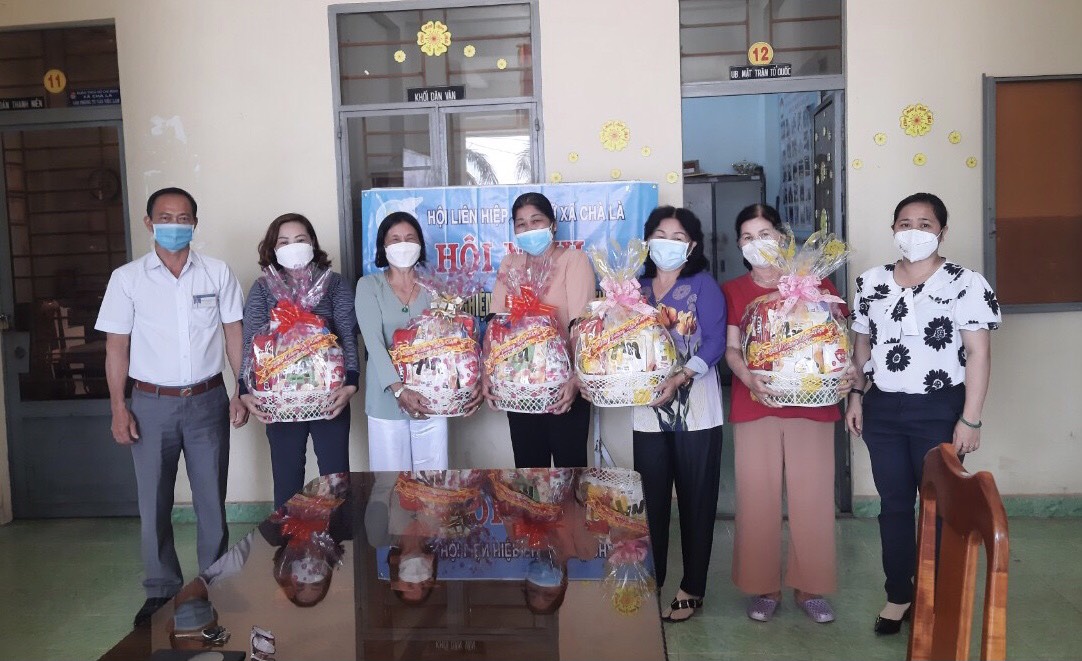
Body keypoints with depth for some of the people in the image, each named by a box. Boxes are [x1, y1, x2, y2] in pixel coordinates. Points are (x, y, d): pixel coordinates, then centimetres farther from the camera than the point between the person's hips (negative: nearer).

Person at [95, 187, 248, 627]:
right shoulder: (127, 278, 0)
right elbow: (116, 346, 1)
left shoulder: (218, 273, 1)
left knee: (211, 499, 8)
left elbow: (234, 335, 3)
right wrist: (118, 408, -4)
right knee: (153, 504, 8)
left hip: (207, 401, 0)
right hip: (152, 404, 0)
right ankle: (162, 591, 24)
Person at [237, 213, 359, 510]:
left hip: (330, 397, 0)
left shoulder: (335, 284, 4)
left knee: (336, 476, 5)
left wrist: (350, 383, -16)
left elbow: (348, 337, -3)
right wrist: (246, 391, -14)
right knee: (286, 480, 7)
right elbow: (251, 341, -2)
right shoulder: (262, 288, 6)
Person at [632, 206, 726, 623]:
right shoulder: (637, 288, 13)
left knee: (696, 500, 4)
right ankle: (649, 584, 19)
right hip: (647, 409, 3)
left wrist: (679, 379, -22)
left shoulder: (703, 285, 1)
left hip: (695, 409, -3)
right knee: (651, 499, 6)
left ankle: (692, 589, 16)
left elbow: (715, 342, -9)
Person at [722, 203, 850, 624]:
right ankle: (763, 587, 17)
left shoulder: (814, 282, 6)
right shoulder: (733, 291, 8)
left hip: (812, 403, 0)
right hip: (755, 406, 0)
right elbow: (732, 349, 1)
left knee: (812, 496, 4)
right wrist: (750, 379, -19)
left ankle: (810, 587, 19)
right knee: (757, 497, 3)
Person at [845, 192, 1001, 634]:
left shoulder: (966, 284, -7)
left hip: (939, 411, -3)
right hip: (882, 410, 4)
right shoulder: (871, 283, 6)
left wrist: (970, 419, -13)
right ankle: (898, 594, 25)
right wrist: (856, 395, 6)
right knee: (893, 504, 11)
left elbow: (978, 353, -10)